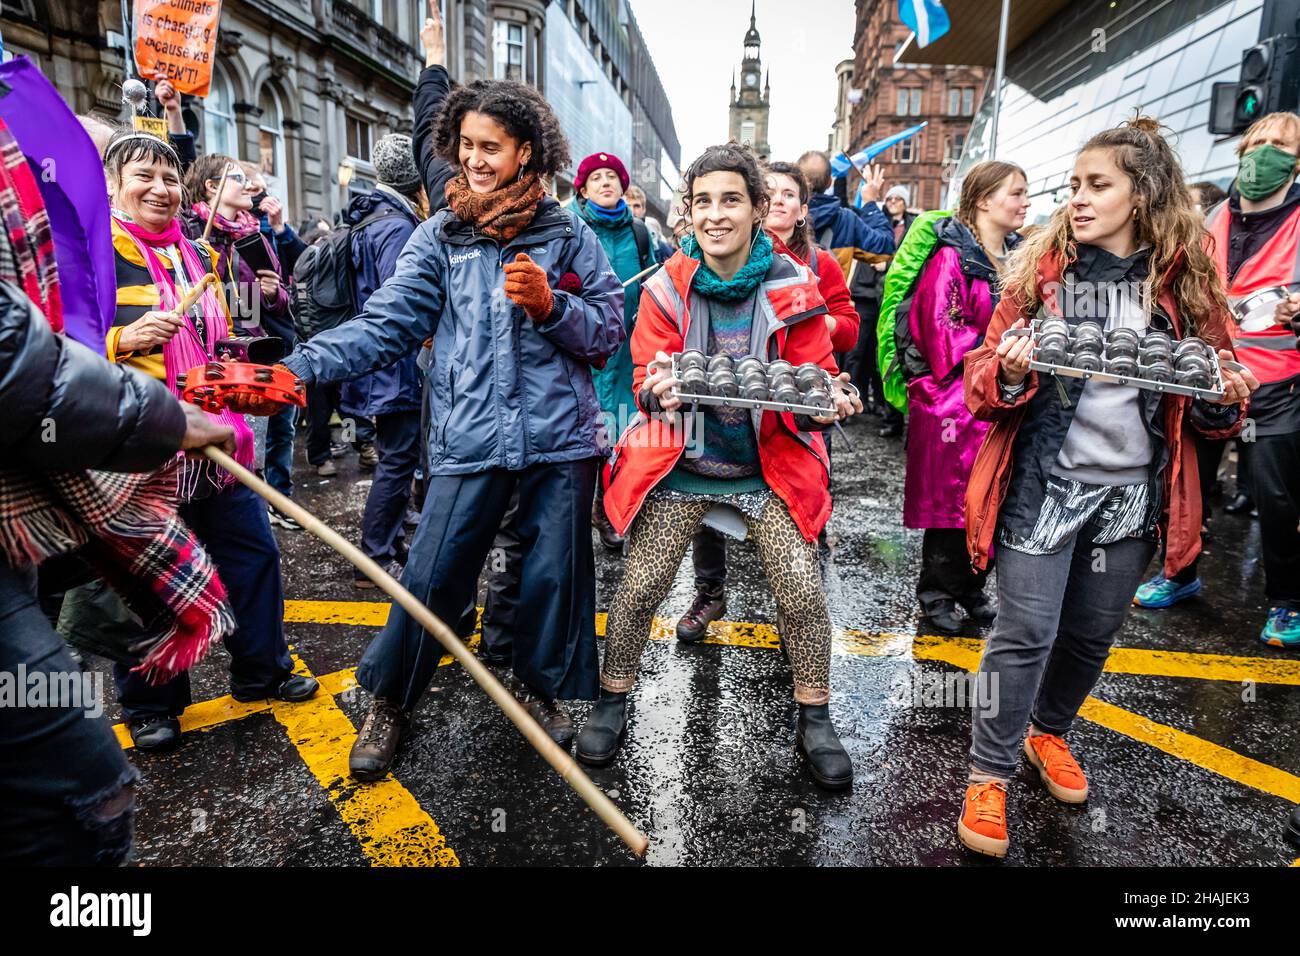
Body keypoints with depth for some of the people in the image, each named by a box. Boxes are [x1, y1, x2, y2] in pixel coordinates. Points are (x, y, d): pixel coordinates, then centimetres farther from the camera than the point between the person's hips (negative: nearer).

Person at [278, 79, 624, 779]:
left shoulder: (568, 235, 6)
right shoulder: (440, 237, 7)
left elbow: (608, 331, 5)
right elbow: (384, 325, -2)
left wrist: (551, 306, -14)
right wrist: (299, 368, -15)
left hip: (558, 438, 0)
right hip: (468, 439, 0)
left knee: (554, 575, 10)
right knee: (429, 579, 3)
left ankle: (544, 690, 35)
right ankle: (390, 704, 27)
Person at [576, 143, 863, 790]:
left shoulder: (792, 288, -4)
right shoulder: (667, 288, -4)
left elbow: (816, 378, -1)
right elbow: (647, 379, -3)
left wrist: (827, 403, -24)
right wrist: (660, 391, -27)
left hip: (770, 466, 1)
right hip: (681, 465, 0)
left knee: (804, 592, -6)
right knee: (641, 587, -4)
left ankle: (814, 723, 17)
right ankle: (612, 701, 22)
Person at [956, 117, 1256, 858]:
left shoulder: (1187, 281, 2)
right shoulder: (1040, 270, -3)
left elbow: (1215, 393, 10)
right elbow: (981, 381, -4)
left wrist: (1226, 400, -12)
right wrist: (1009, 372, -26)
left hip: (1132, 491, 3)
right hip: (1043, 484, -3)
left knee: (1093, 634, 16)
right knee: (1025, 633, -3)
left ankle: (1049, 731, 41)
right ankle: (990, 775, 13)